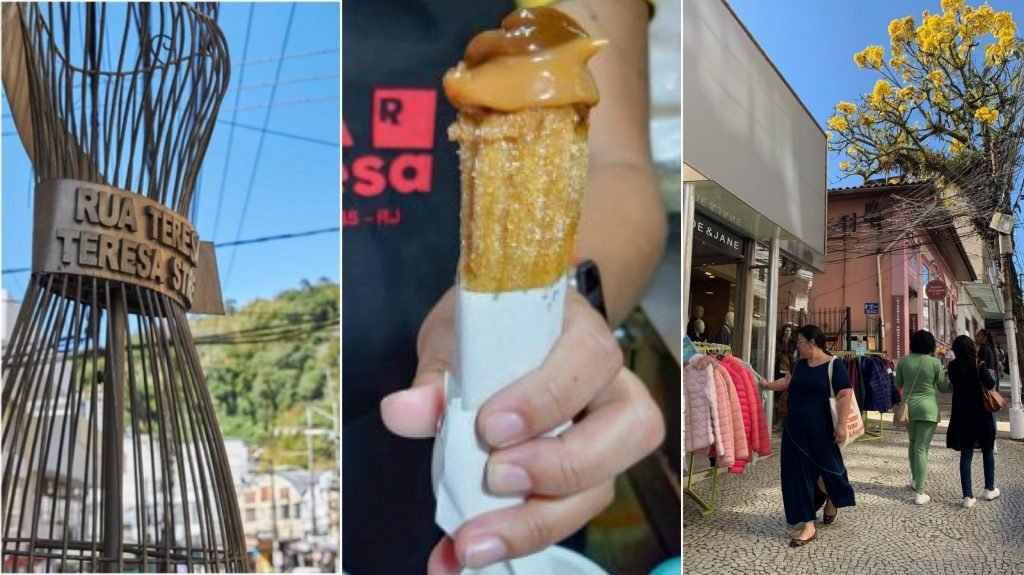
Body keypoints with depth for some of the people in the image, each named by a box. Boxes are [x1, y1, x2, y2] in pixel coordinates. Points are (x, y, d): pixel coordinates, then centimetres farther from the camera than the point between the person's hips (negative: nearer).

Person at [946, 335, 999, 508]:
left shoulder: (953, 367, -2)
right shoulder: (979, 364, -12)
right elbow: (990, 384, -22)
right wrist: (992, 381, -2)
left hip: (961, 416, 2)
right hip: (980, 414, -2)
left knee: (966, 454, 5)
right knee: (987, 450, 19)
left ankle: (968, 496, 1)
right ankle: (989, 489, 29)